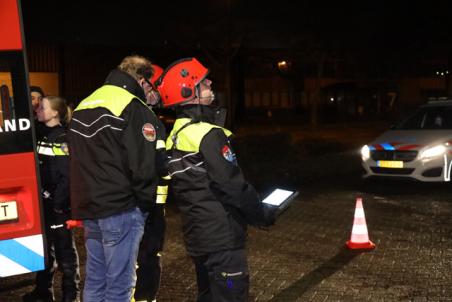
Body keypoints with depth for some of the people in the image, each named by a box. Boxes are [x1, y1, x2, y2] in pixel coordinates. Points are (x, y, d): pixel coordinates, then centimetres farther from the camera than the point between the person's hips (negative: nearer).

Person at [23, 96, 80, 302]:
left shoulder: (64, 139, -12)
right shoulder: (41, 136, 12)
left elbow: (68, 175, -18)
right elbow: (35, 170, 16)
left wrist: (59, 203, -21)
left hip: (58, 204, -8)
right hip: (41, 203, 8)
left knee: (64, 249, 2)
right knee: (43, 247, 17)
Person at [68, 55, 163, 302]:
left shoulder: (83, 106, 14)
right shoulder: (135, 109, -12)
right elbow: (143, 167, -18)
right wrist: (148, 205, -4)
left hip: (87, 207, 8)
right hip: (120, 210, -8)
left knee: (95, 281, 16)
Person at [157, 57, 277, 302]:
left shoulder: (175, 136, 10)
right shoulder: (208, 134, -19)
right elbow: (232, 185, -20)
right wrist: (262, 213, -6)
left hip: (197, 233, 9)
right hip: (221, 236, -9)